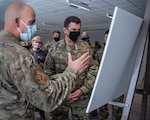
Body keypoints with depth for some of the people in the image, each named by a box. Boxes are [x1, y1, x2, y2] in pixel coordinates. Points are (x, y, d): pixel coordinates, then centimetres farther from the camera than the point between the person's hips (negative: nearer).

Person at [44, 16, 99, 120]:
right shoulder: (54, 49, -5)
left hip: (82, 97, 1)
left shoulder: (86, 47, -3)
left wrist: (83, 89, -12)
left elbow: (93, 69, -2)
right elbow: (48, 72, -2)